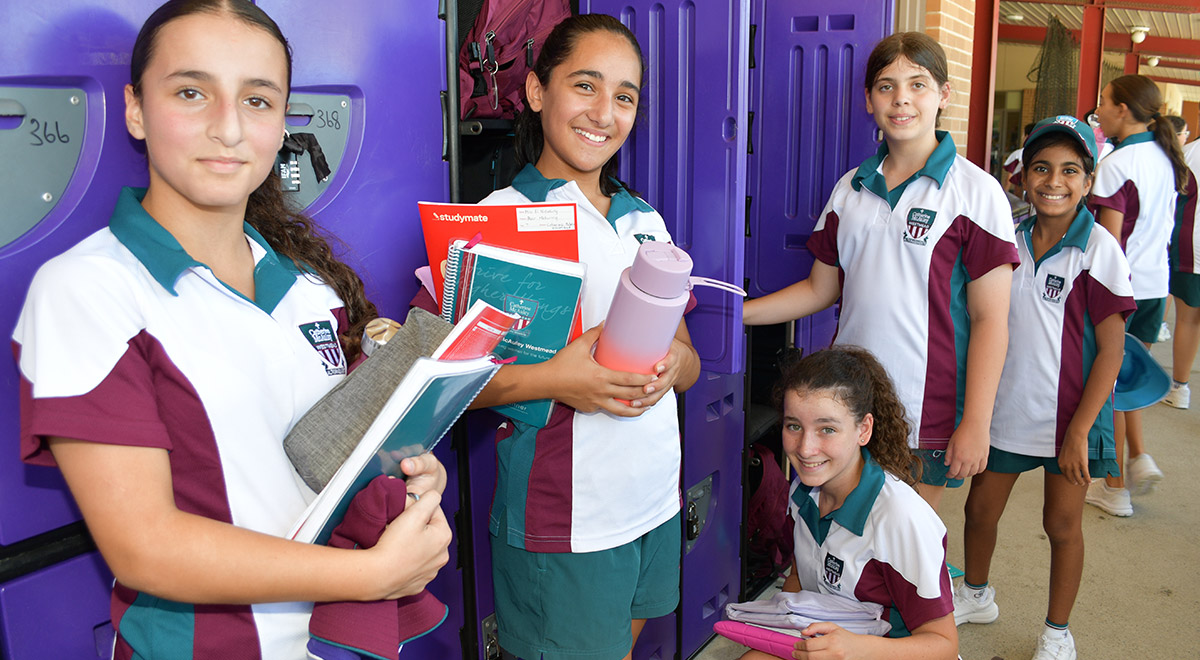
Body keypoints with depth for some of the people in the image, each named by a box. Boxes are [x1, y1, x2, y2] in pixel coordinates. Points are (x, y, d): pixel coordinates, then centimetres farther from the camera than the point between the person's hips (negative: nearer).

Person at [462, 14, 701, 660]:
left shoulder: (646, 221, 10)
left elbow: (688, 359, 11)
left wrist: (674, 363, -12)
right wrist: (549, 379, -27)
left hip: (657, 503, 6)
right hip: (563, 527, -6)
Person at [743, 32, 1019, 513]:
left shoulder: (975, 192, -5)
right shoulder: (851, 189, 8)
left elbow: (989, 320, -7)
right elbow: (821, 289, 14)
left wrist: (975, 424, -11)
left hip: (927, 414, -4)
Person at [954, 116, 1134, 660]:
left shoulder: (1098, 249, -12)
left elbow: (1112, 349, -13)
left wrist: (1079, 431, -16)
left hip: (1068, 413, -4)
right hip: (1006, 406, 4)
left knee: (1062, 524, 10)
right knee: (980, 509, 15)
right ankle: (975, 595, 41)